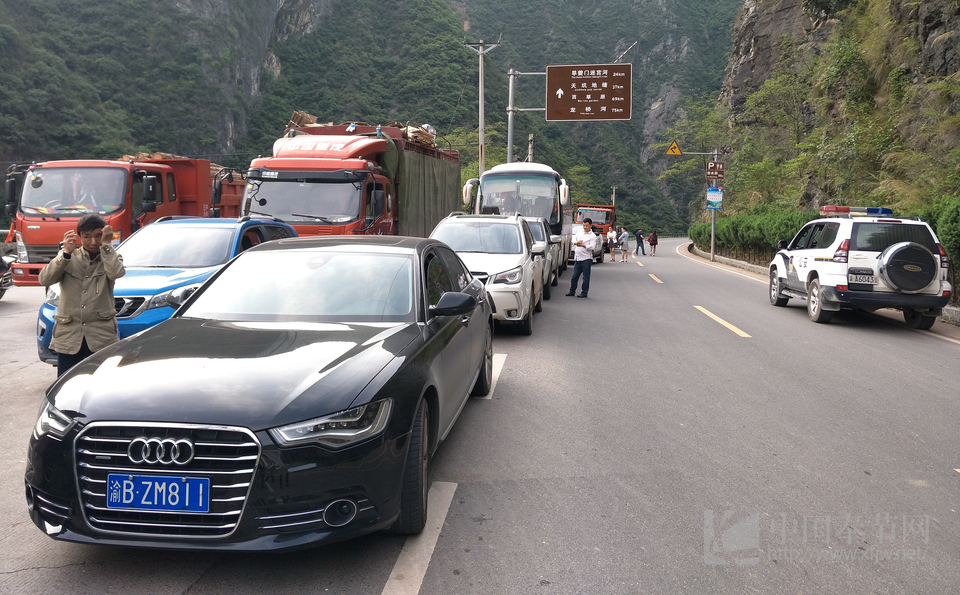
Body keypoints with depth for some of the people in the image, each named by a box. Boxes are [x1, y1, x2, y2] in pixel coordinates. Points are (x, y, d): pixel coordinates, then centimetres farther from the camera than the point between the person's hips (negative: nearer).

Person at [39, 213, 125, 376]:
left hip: (101, 337, -1)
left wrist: (106, 245, -14)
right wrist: (66, 253, -13)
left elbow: (116, 273, -19)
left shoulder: (110, 257, 6)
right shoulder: (68, 257, 8)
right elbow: (44, 279, -8)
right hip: (68, 336, 2)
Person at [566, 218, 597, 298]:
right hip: (578, 258, 5)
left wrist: (582, 245, -12)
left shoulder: (593, 236, -4)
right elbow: (573, 240, 13)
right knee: (575, 276, 10)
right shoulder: (579, 232, 14)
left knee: (586, 277, -1)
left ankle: (584, 292, 7)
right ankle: (572, 290, 21)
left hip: (586, 259, -5)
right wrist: (576, 242, -9)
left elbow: (592, 247, -14)